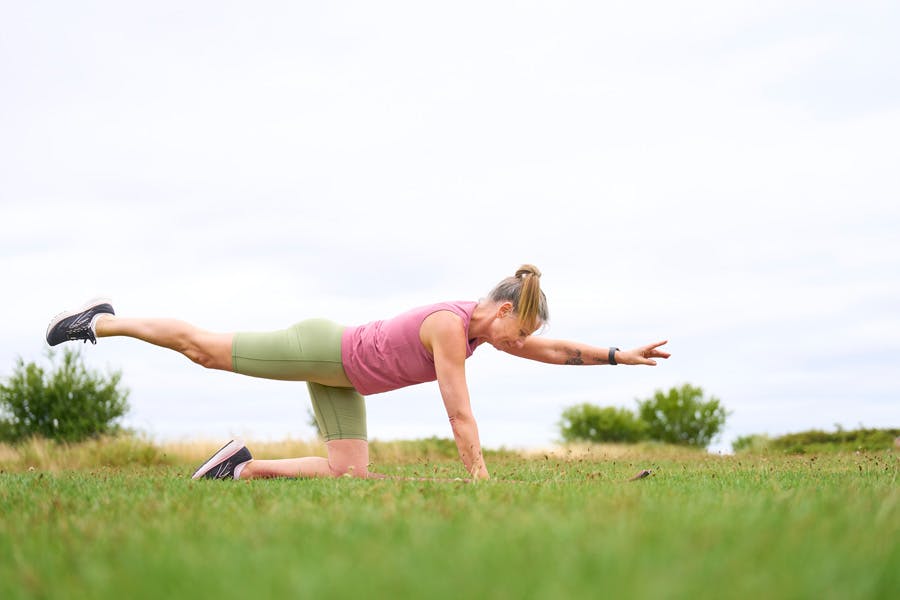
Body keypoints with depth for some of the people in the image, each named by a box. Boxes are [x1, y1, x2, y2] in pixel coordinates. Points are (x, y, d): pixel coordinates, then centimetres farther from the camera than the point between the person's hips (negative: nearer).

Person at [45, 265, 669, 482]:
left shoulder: (484, 326, -3)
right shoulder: (450, 325, -29)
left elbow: (552, 350, 6)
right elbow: (460, 416, -29)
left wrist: (619, 355, 2)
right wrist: (480, 481, -25)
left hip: (340, 377, 8)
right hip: (319, 350, -8)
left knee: (348, 474, 1)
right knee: (203, 348, 5)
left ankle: (243, 467, 13)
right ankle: (100, 321, 23)